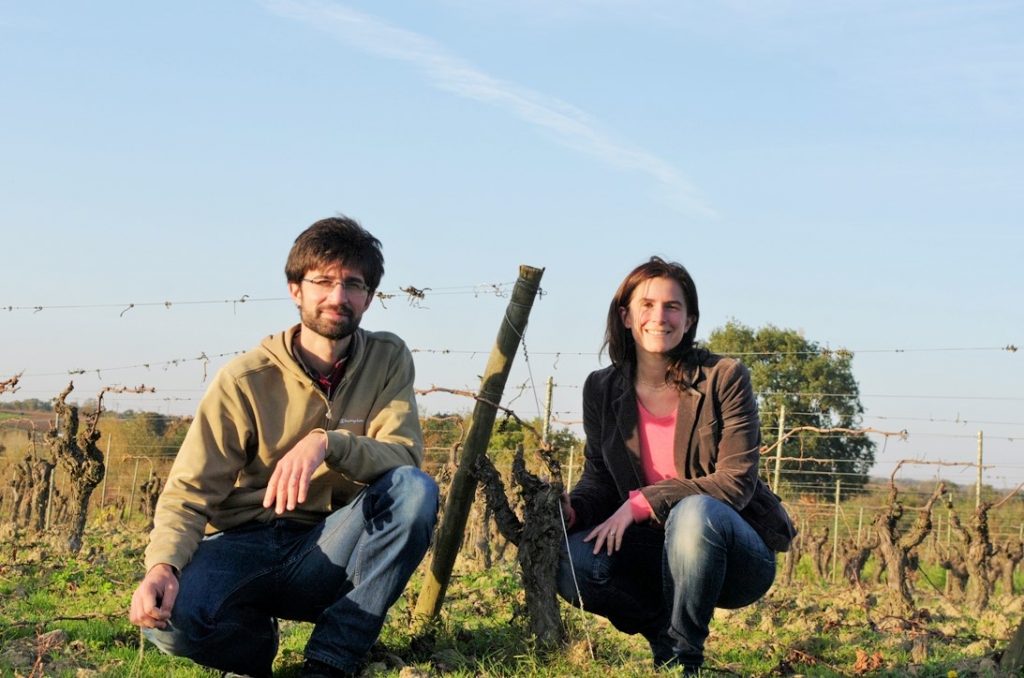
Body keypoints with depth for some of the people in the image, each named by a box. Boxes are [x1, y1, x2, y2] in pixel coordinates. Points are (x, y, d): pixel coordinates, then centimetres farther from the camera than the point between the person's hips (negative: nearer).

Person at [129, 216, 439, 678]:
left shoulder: (387, 359, -2)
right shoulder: (245, 380, -9)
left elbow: (403, 457, -14)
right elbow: (189, 492, -12)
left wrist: (327, 441, -34)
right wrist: (163, 565, -32)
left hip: (326, 552, 2)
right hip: (244, 545, -1)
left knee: (415, 489, -27)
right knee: (169, 616, -33)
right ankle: (259, 640, 4)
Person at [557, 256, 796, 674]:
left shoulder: (725, 378, -12)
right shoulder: (602, 390, 0)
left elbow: (736, 482, -17)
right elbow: (598, 479, 3)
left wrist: (644, 501, -26)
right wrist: (572, 509, -21)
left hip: (735, 555, -3)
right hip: (658, 548, 4)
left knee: (695, 513, -37)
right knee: (572, 560, -25)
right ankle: (663, 632, 2)